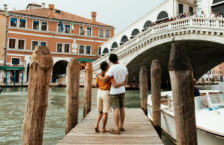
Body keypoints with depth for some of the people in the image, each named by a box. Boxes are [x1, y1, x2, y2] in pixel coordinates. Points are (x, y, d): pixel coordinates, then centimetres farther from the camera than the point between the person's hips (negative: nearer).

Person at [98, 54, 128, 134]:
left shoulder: (112, 69, -17)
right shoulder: (124, 67, 4)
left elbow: (104, 80, -15)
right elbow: (126, 80, 11)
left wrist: (98, 76, 4)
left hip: (114, 91, -6)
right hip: (122, 91, 7)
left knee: (116, 109, -7)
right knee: (122, 108, 12)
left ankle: (117, 129, -4)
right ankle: (121, 127, 22)